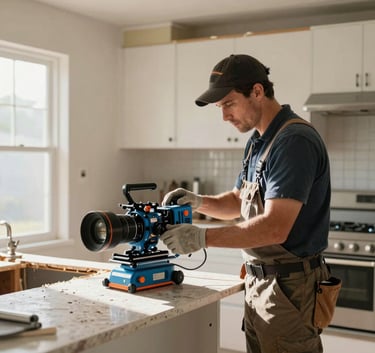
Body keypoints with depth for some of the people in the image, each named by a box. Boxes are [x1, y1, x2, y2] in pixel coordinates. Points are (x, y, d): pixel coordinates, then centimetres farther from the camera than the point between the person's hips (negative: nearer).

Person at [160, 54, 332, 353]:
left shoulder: (295, 141, -20)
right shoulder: (257, 140, 9)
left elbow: (275, 228, -27)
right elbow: (238, 202, 18)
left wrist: (204, 238, -28)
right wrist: (198, 202, 0)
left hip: (289, 286, -9)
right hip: (258, 280, 9)